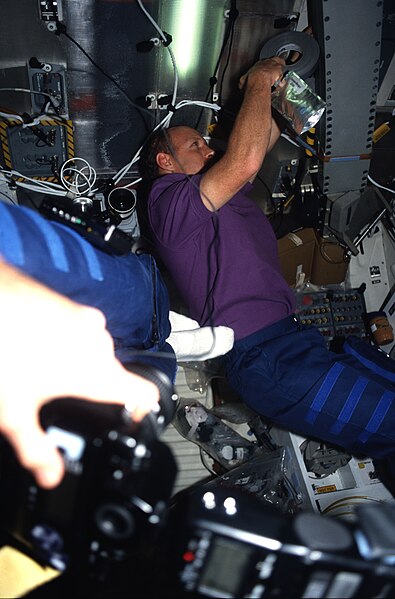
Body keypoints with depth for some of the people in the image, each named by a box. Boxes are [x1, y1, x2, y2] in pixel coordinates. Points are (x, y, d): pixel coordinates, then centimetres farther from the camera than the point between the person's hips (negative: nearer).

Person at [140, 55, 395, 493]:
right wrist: (259, 81, -3)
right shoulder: (168, 198, -2)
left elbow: (266, 138, 33)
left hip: (295, 337, 10)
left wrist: (264, 88, 15)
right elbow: (245, 161, -17)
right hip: (266, 361, -10)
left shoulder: (220, 192, 27)